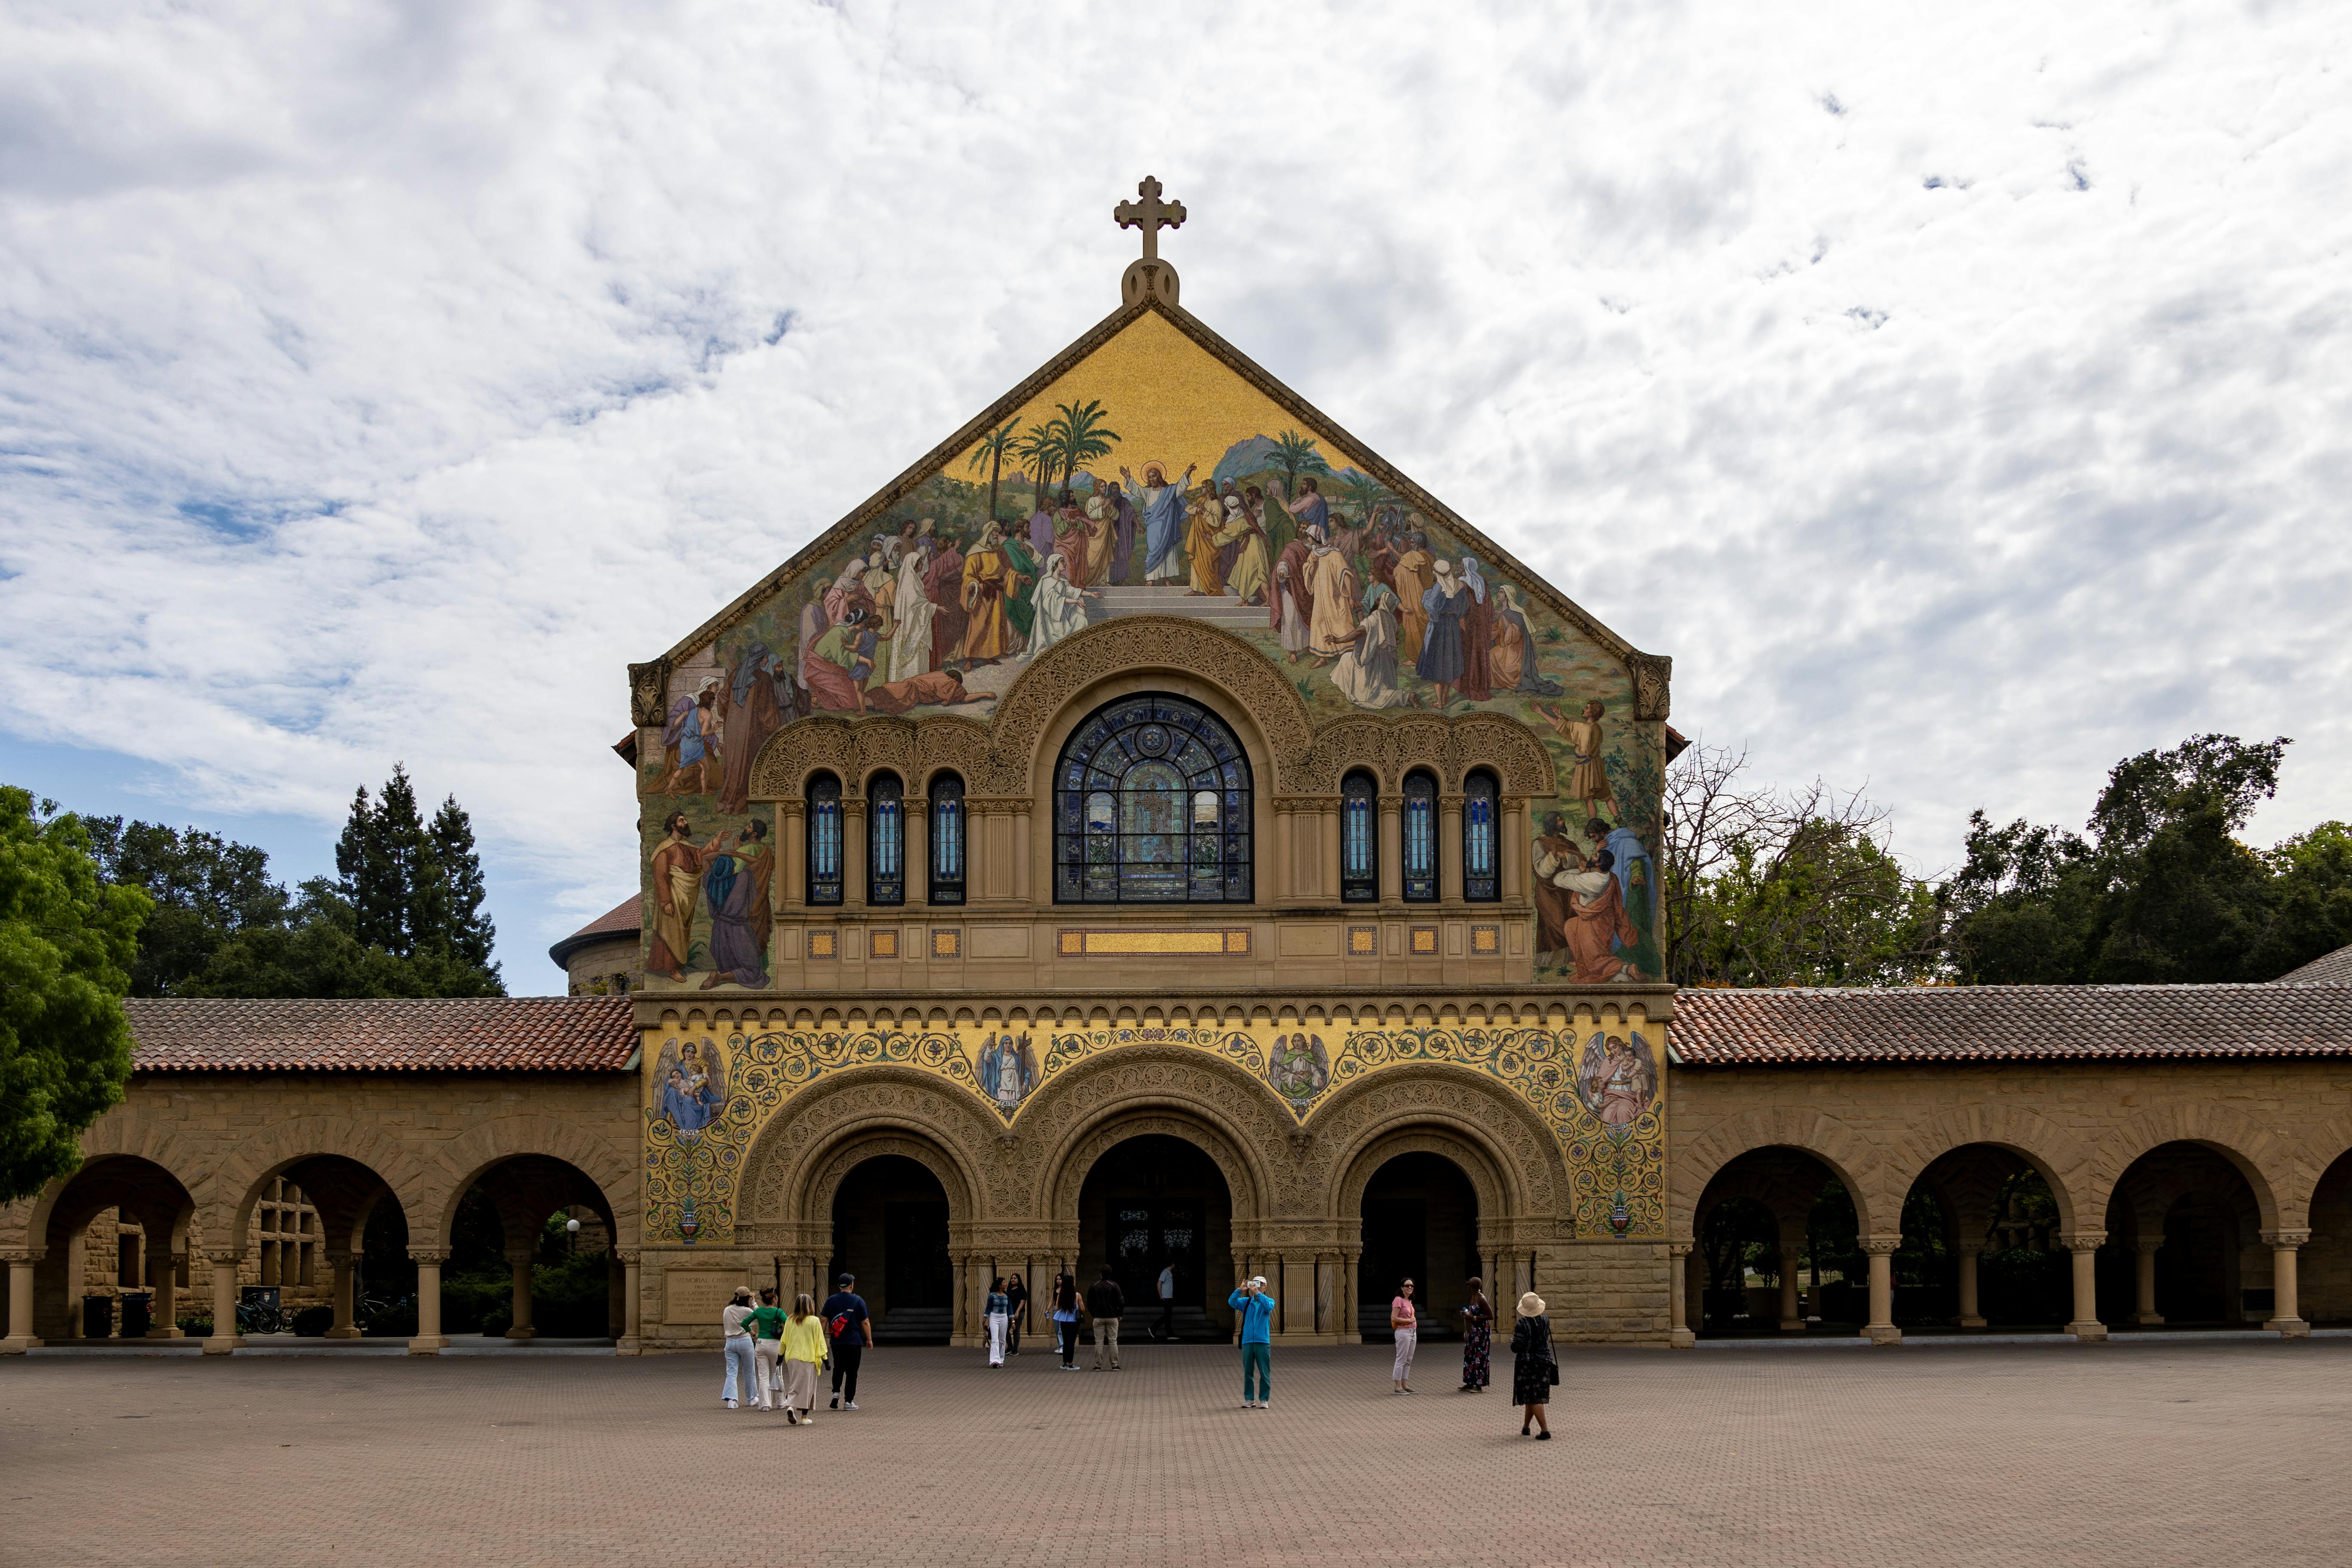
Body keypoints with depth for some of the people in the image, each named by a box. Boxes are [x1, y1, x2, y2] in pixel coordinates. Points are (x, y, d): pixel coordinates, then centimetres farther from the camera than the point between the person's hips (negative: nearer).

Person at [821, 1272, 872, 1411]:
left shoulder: (831, 1300, 4)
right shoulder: (858, 1300, -4)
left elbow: (824, 1321, 4)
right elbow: (865, 1323, -2)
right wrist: (869, 1339, 7)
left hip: (836, 1342, 3)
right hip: (854, 1342, -3)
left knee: (838, 1368, 17)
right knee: (852, 1372, 4)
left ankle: (836, 1392, -3)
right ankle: (848, 1401, 4)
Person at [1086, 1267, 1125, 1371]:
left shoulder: (1093, 1286, 0)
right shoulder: (1114, 1286, -6)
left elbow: (1089, 1303, 4)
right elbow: (1121, 1301, -8)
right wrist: (1120, 1315, 6)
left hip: (1098, 1318, 1)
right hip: (1112, 1318, -1)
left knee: (1099, 1342, 4)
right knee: (1113, 1342, 4)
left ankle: (1098, 1366, 2)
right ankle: (1115, 1365, 3)